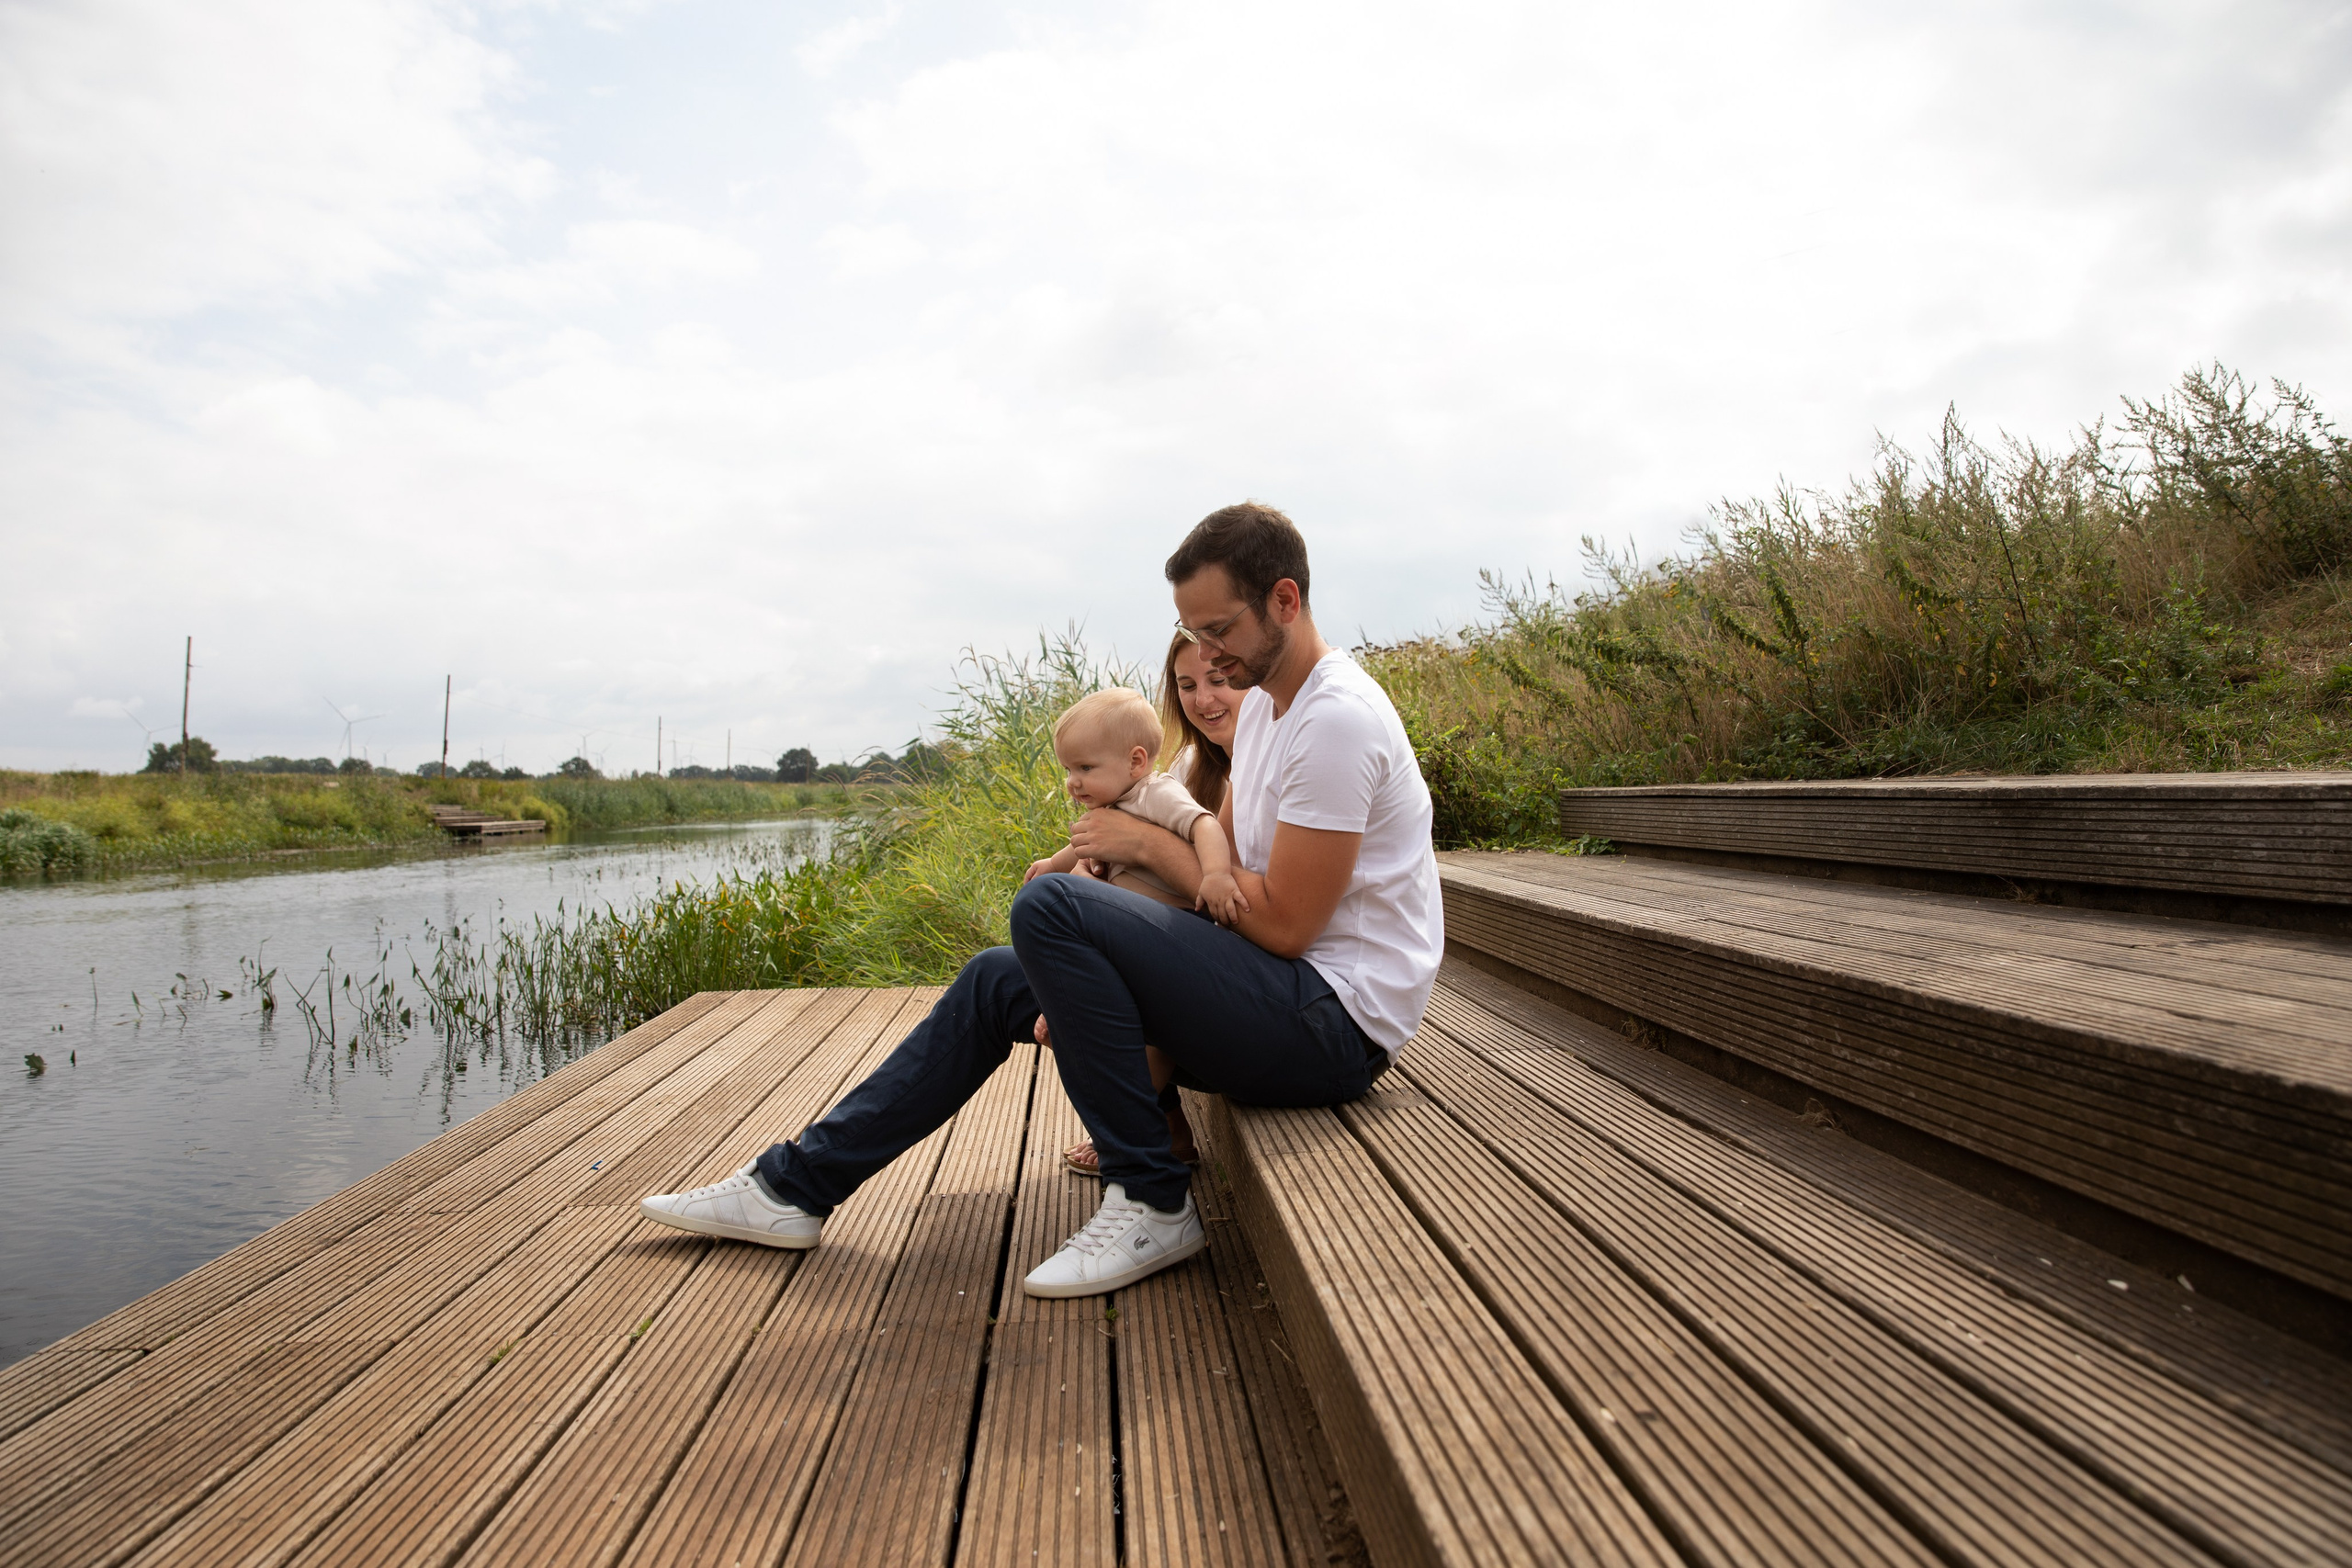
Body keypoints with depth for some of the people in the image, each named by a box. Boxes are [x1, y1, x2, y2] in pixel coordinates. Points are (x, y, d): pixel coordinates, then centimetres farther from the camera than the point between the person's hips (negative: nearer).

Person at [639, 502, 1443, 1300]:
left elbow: (1283, 925, -22)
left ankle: (1155, 1202, -13)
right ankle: (796, 1184, 16)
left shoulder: (1337, 718, -19)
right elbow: (1224, 858, 13)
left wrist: (1149, 842, -10)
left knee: (1049, 907, -24)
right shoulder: (1264, 700, 13)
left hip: (1337, 1020, -10)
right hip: (1286, 993, 10)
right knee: (998, 982, 7)